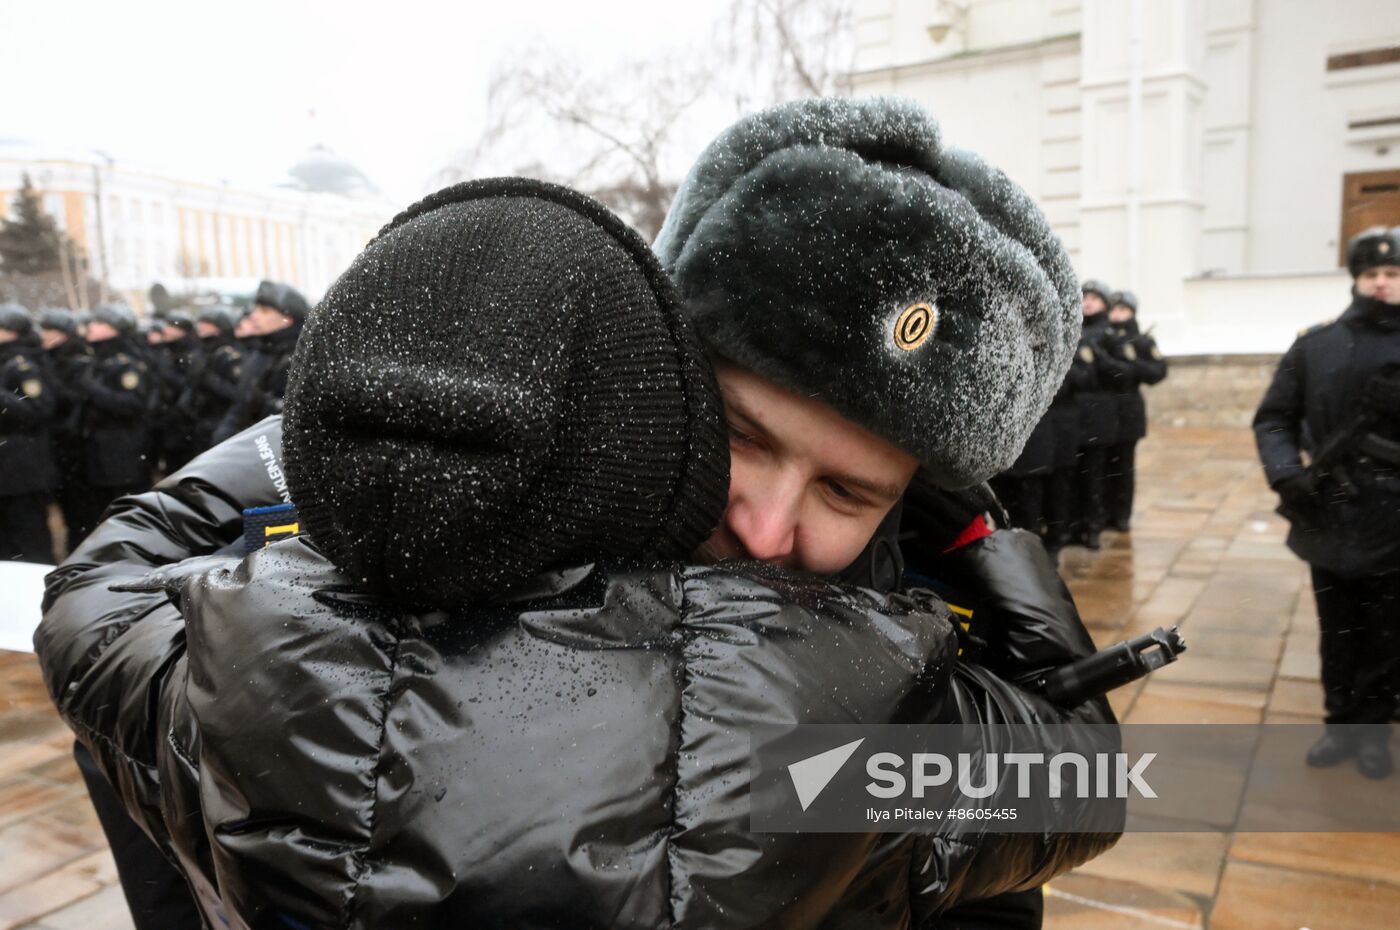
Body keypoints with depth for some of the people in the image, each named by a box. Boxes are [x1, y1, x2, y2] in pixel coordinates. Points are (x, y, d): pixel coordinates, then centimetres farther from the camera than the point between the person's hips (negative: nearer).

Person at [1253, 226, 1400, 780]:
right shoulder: (1315, 346, 3)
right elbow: (1273, 418, 2)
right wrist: (1287, 474, -14)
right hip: (1330, 520, 1)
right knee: (1337, 636, 14)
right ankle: (1341, 724, 29)